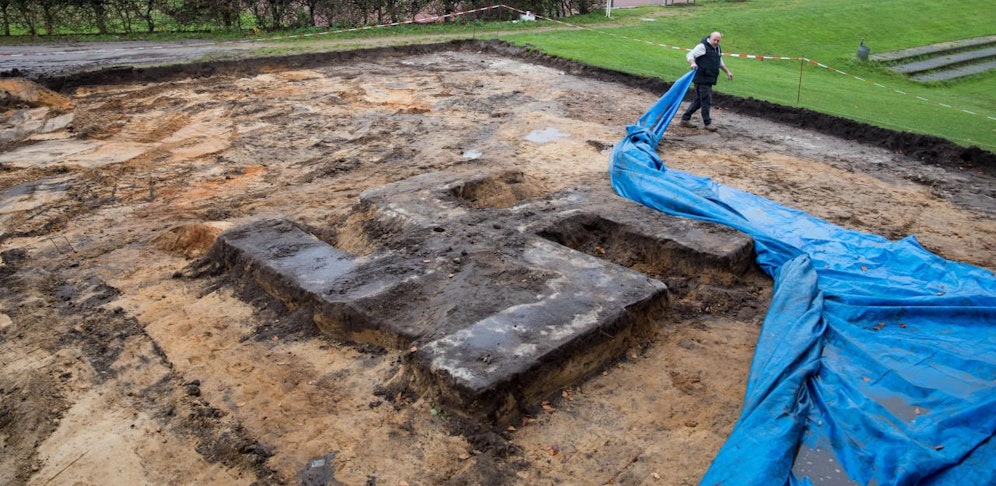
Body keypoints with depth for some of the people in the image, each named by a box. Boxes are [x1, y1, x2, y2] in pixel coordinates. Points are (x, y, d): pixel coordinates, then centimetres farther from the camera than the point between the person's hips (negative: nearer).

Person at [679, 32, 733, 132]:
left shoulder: (718, 49, 19)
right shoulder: (703, 46, -8)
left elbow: (720, 62, 33)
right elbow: (690, 55, -13)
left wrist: (727, 71, 34)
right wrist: (693, 63, -31)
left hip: (709, 80, 9)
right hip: (702, 79, -9)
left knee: (698, 101, 12)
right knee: (706, 101, -7)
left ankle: (685, 119, 18)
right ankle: (707, 123, 1)